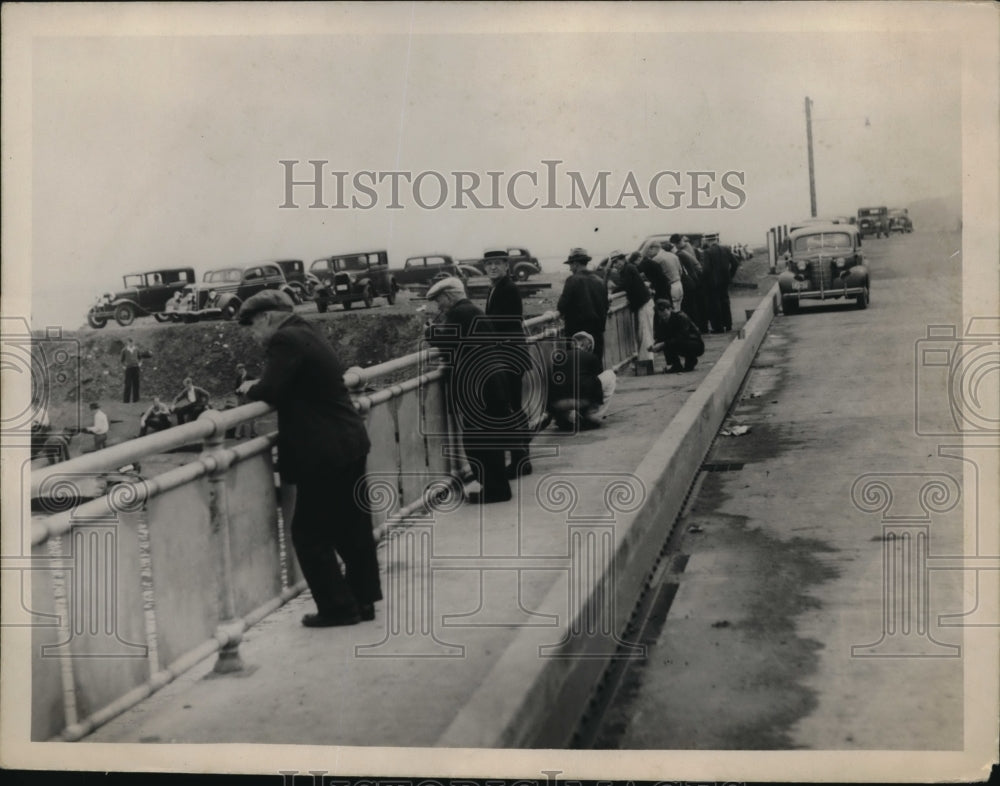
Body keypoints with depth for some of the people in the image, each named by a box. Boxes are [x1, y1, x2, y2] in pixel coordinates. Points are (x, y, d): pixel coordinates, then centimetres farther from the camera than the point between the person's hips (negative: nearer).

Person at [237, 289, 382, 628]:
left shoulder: (285, 340, -14)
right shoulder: (308, 334, 15)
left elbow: (270, 391, -23)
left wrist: (250, 389, -2)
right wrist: (261, 387, 11)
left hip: (324, 453, -10)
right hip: (350, 444, 10)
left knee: (309, 533, 1)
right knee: (353, 528, 14)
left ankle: (338, 606, 5)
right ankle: (362, 600, 22)